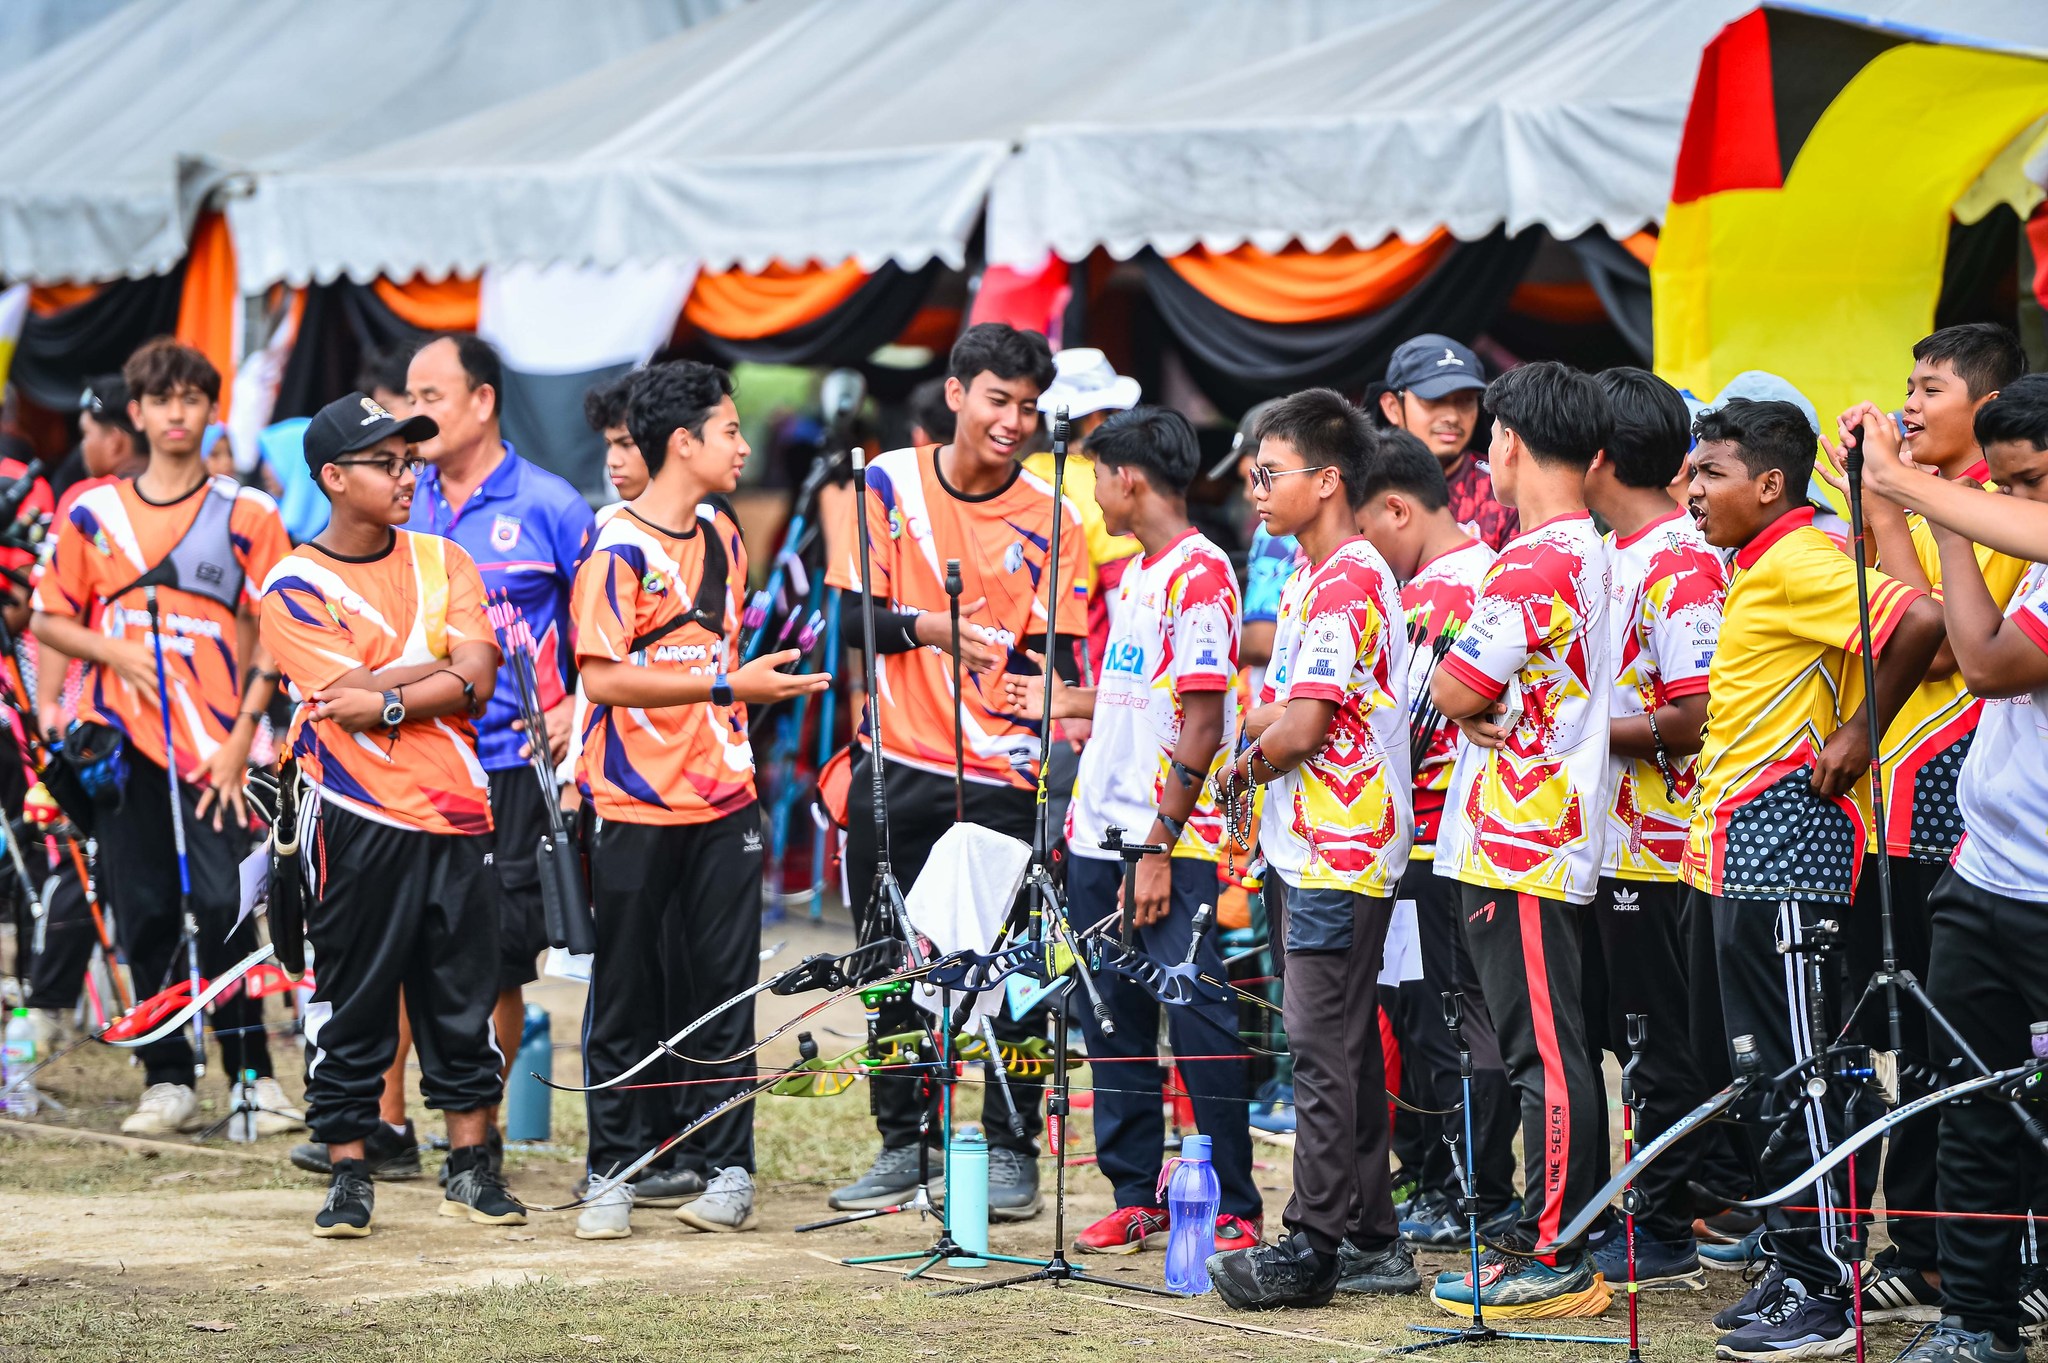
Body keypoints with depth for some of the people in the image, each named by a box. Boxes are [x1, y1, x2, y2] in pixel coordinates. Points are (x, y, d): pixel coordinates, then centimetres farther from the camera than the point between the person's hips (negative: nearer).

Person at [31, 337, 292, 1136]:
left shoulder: (245, 514, 4)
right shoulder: (93, 512, 10)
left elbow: (275, 638, 2)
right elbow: (49, 620, 13)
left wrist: (241, 738, -8)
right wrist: (117, 652, -7)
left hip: (211, 742, -3)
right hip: (120, 739, 3)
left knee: (222, 903, -13)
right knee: (144, 913, 3)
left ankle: (252, 1073, -4)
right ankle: (167, 1081, 10)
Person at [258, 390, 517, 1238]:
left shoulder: (444, 563, 9)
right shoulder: (294, 588, -3)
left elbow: (474, 683, -3)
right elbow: (351, 698, -14)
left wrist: (384, 699, -13)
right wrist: (441, 668, -7)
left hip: (454, 809, 4)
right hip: (358, 821, -4)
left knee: (463, 993, 7)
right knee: (353, 1002, 0)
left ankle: (471, 1169, 16)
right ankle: (349, 1175, 8)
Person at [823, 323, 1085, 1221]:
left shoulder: (1049, 521, -3)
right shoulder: (890, 485, 1)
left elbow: (1055, 657, -4)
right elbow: (852, 616, -2)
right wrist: (932, 626, -20)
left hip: (1001, 780, -2)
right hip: (897, 771, 2)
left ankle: (1010, 1149, 8)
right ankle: (900, 1145, 19)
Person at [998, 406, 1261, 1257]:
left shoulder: (1199, 573, -12)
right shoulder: (1134, 573, 17)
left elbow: (1202, 721, -16)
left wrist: (1160, 844, -19)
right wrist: (1063, 702, 28)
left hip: (1174, 842, -9)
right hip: (1102, 834, 9)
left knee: (1198, 1025, -6)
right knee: (1114, 1023, 11)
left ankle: (1233, 1211, -2)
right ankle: (1136, 1197, 18)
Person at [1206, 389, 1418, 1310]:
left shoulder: (1347, 584, -15)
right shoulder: (1312, 580, 17)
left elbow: (1299, 730, -20)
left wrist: (1244, 767, -3)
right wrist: (1253, 727, 3)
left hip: (1337, 854, -10)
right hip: (1314, 847, 10)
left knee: (1324, 1050, -8)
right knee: (1344, 1051, 11)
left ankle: (1313, 1247, -7)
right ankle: (1369, 1242, 15)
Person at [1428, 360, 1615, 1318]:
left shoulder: (1534, 564, -17)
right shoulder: (1596, 554, 13)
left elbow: (1454, 692, -16)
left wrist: (1477, 707, 4)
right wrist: (1496, 713, 6)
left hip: (1517, 843, -10)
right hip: (1565, 839, 10)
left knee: (1544, 1052, -8)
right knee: (1555, 1049, 12)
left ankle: (1552, 1258, -7)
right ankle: (1566, 1244, 17)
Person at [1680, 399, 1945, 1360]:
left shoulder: (1798, 562, -15)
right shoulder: (1758, 571, 17)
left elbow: (1919, 620, -27)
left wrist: (1858, 736, -19)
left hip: (1784, 845, -10)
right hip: (1750, 848, 10)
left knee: (1798, 1072, -8)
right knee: (1766, 1068, 13)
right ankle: (1789, 1268, 19)